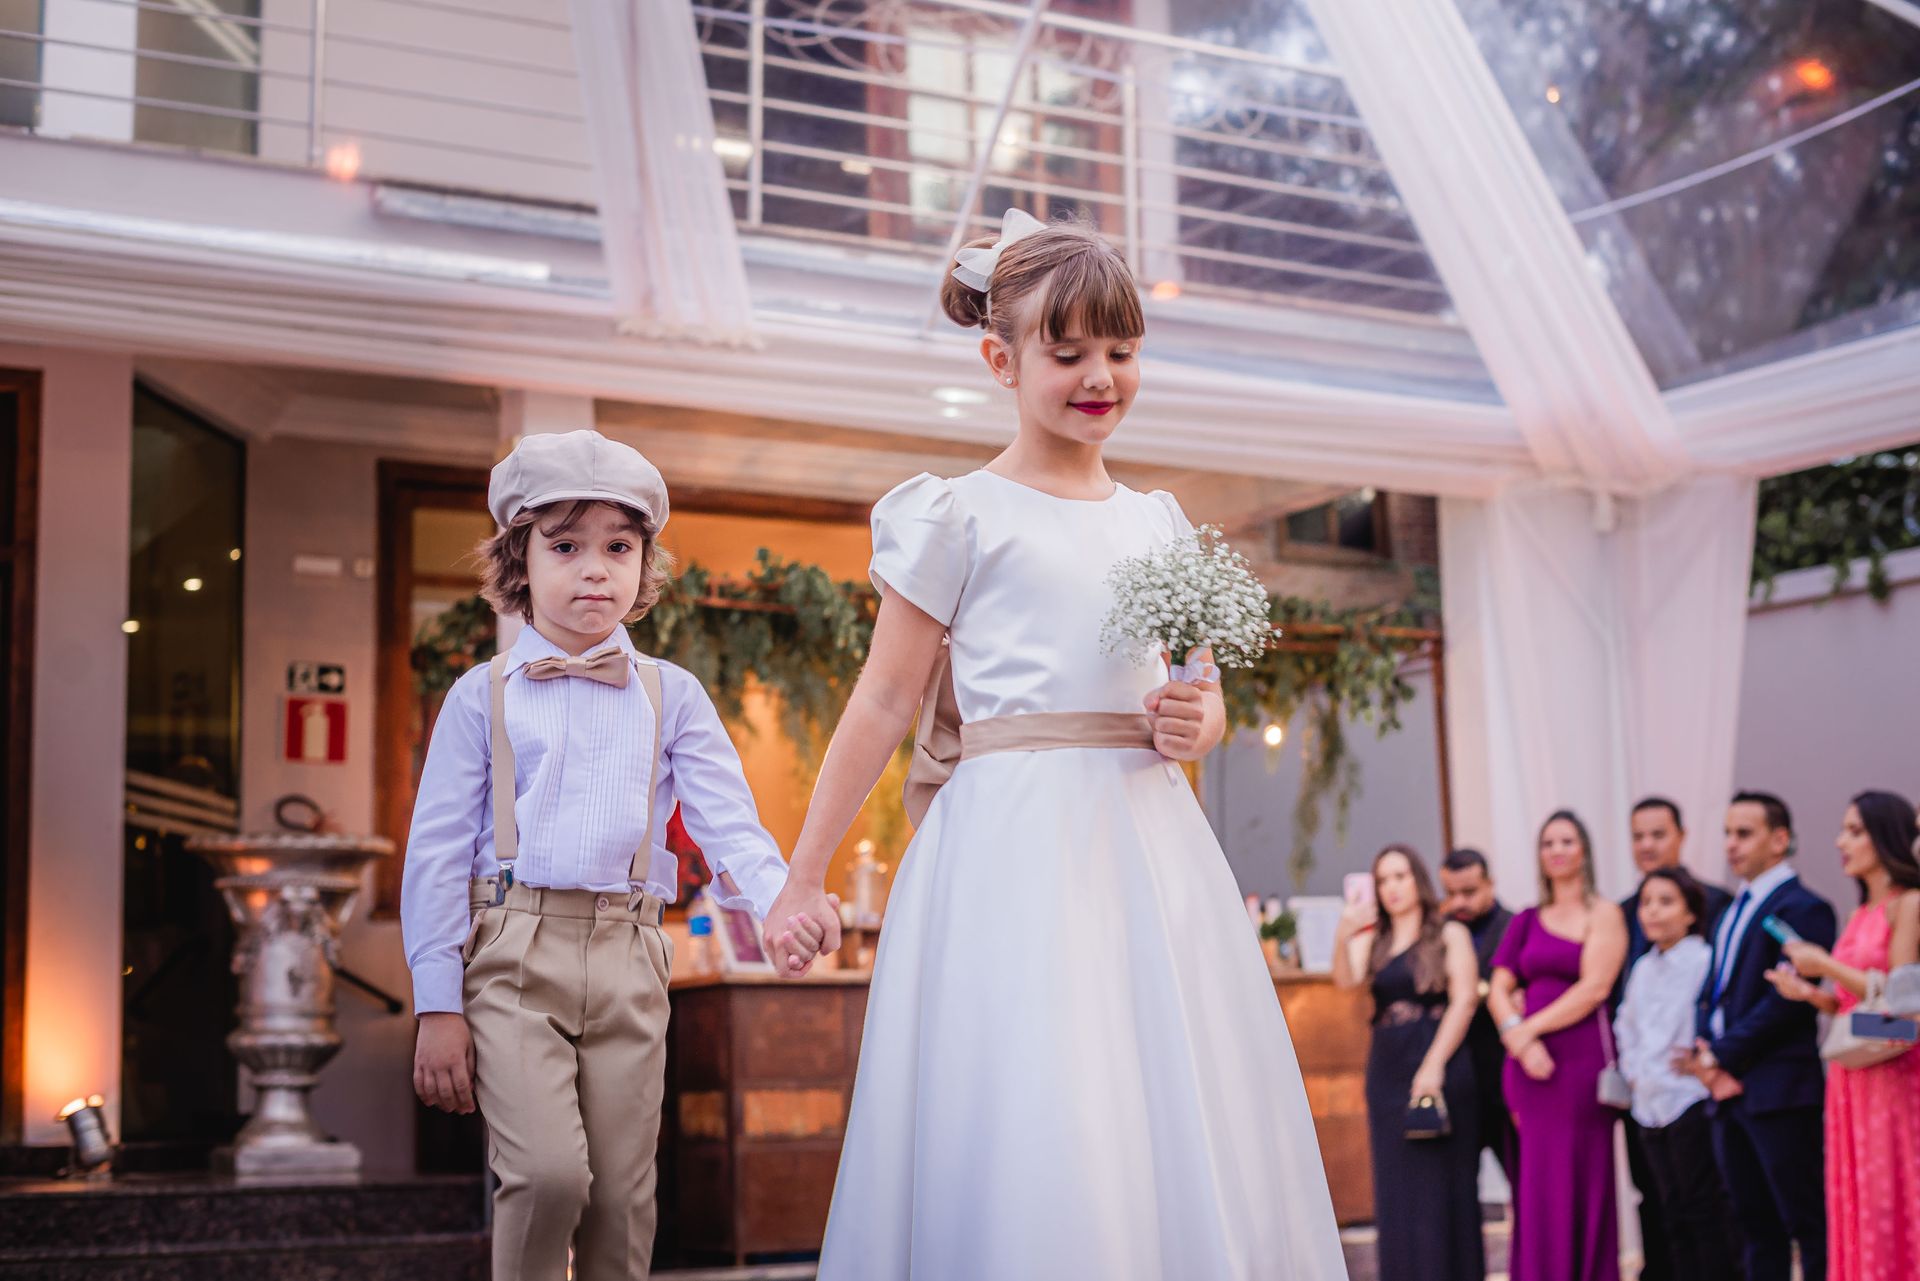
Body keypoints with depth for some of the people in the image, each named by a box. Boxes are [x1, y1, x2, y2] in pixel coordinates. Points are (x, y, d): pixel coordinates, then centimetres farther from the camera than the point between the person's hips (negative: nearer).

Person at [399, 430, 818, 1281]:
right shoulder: (484, 696, 5)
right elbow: (437, 851, 3)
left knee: (622, 1192, 5)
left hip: (627, 958, 2)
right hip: (514, 954, -2)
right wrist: (437, 1005, -3)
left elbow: (727, 824, -1)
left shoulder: (671, 697, 9)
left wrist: (783, 900, -23)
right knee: (548, 1171, -17)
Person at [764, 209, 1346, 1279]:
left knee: (1190, 1156, 4)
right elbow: (886, 704, 1)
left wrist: (1194, 727, -3)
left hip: (1151, 849, 5)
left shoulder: (1159, 522, 15)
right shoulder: (959, 516, 1)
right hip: (1014, 851, -5)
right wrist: (804, 877, 1)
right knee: (1026, 1163, -8)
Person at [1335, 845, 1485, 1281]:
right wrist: (1343, 937, -27)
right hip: (1387, 1070, 4)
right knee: (1396, 1185, 5)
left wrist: (1434, 1065, -16)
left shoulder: (1449, 935, 2)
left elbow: (1464, 1000, -7)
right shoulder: (1374, 940, 11)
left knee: (1439, 1183, -1)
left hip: (1440, 1068, -4)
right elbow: (1346, 980, -7)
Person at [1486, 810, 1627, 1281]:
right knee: (1537, 1185, 4)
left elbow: (1594, 988, -9)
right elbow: (1499, 990, 8)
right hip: (1529, 1064, 4)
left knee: (1581, 1184, -1)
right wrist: (1518, 1039, -10)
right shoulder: (1527, 922, 15)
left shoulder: (1603, 915, 2)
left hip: (1582, 1060, -4)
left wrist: (1529, 1028, -9)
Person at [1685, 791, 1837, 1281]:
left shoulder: (1802, 908, -9)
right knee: (1755, 1223, 11)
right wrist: (1707, 1058, -1)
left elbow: (1787, 998, -17)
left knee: (1807, 1222, -4)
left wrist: (1724, 1056, -13)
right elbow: (1713, 992, 17)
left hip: (1778, 1092, -8)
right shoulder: (1732, 910, 19)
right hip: (1730, 1092, 8)